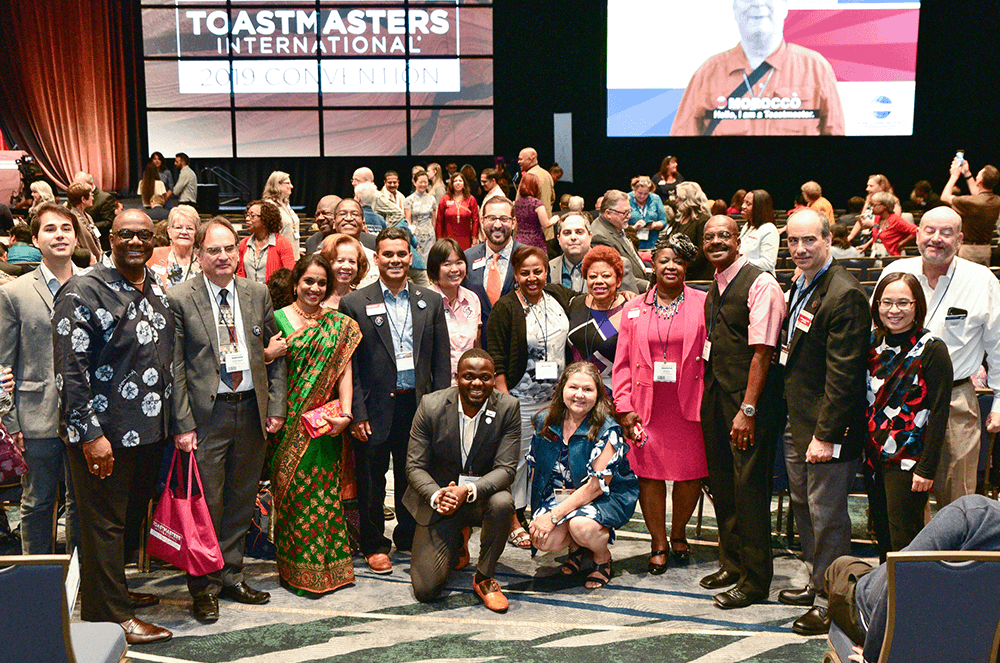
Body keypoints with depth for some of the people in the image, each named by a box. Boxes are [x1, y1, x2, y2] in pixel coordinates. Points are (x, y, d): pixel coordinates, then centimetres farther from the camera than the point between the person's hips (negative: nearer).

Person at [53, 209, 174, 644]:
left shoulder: (156, 290, 11)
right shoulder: (83, 291, -13)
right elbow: (70, 368, -17)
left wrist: (172, 420, 16)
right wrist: (90, 432, -20)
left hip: (149, 429, 8)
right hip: (103, 432, -7)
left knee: (132, 515, 18)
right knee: (104, 523, 2)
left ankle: (115, 590, 35)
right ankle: (111, 615, 13)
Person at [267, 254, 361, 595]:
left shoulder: (340, 324, 8)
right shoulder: (276, 319, 3)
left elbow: (344, 371, 2)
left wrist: (345, 413, -8)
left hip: (326, 423, 1)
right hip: (288, 423, -1)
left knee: (323, 489, 4)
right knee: (292, 489, 2)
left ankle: (326, 565, 16)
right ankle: (297, 568, 12)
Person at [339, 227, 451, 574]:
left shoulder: (431, 302, 7)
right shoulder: (355, 304, -2)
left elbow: (441, 362, 7)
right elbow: (349, 364, -4)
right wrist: (357, 413, -9)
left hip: (417, 404, 3)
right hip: (375, 407, -2)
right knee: (371, 481, 8)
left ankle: (410, 538, 31)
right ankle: (374, 545, 24)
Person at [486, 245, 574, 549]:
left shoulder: (558, 296, 5)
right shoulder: (505, 308, -9)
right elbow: (497, 362, -10)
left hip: (556, 396, 5)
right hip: (522, 398, -5)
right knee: (518, 456, 0)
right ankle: (513, 521, 14)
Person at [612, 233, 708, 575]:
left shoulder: (702, 304, 3)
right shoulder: (634, 309, 9)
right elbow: (623, 361, 8)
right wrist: (624, 407, 0)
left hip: (689, 406, -1)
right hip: (647, 407, 1)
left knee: (690, 472, 4)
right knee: (649, 473, 2)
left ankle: (678, 533, 28)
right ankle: (658, 543, 17)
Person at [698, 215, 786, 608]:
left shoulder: (760, 284, -12)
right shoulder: (714, 288, 14)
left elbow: (762, 352, -17)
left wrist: (747, 409, -21)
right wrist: (708, 396, 13)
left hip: (747, 398, -8)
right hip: (714, 394, 8)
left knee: (749, 486, -4)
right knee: (721, 483, 14)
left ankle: (755, 580, 7)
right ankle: (732, 564, 29)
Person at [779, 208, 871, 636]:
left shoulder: (844, 295, -19)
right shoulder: (800, 286, 11)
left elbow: (843, 375, -21)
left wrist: (825, 434, -22)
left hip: (826, 426, -9)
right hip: (797, 422, 10)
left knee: (826, 513, 0)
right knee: (802, 505, 19)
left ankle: (831, 604, 13)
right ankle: (817, 583, 35)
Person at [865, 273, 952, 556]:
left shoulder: (931, 350, -10)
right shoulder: (875, 344, 7)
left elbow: (938, 413, -12)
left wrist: (926, 468, -16)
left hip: (908, 459, -6)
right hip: (875, 456, 6)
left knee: (904, 543, -3)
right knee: (882, 536, 13)